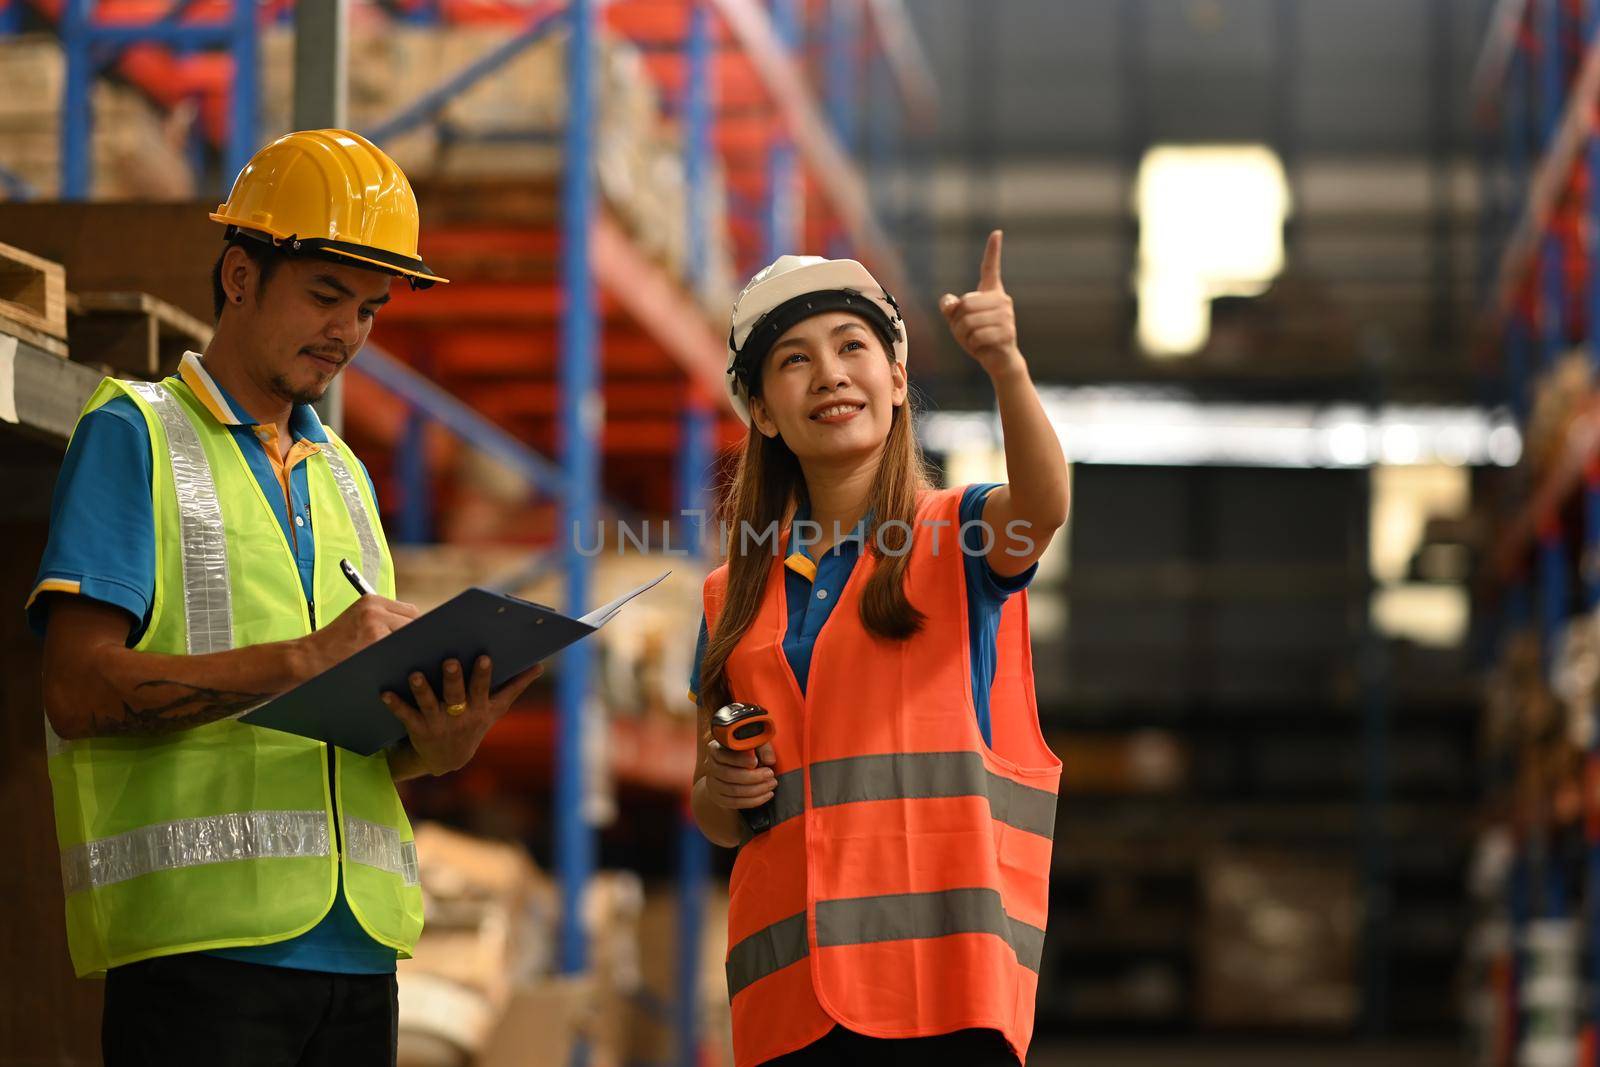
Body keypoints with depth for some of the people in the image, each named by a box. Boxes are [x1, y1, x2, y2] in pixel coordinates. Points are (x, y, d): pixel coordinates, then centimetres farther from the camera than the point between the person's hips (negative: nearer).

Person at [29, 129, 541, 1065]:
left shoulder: (344, 477, 23)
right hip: (200, 935, -6)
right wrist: (305, 657, -17)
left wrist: (436, 747, -2)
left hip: (355, 946, 6)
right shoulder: (134, 435, 4)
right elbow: (80, 692, -9)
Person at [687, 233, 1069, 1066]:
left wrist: (1006, 368, -36)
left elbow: (1043, 506, -19)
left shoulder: (962, 537, 6)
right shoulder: (734, 598, 15)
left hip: (946, 965, -3)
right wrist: (724, 792, 0)